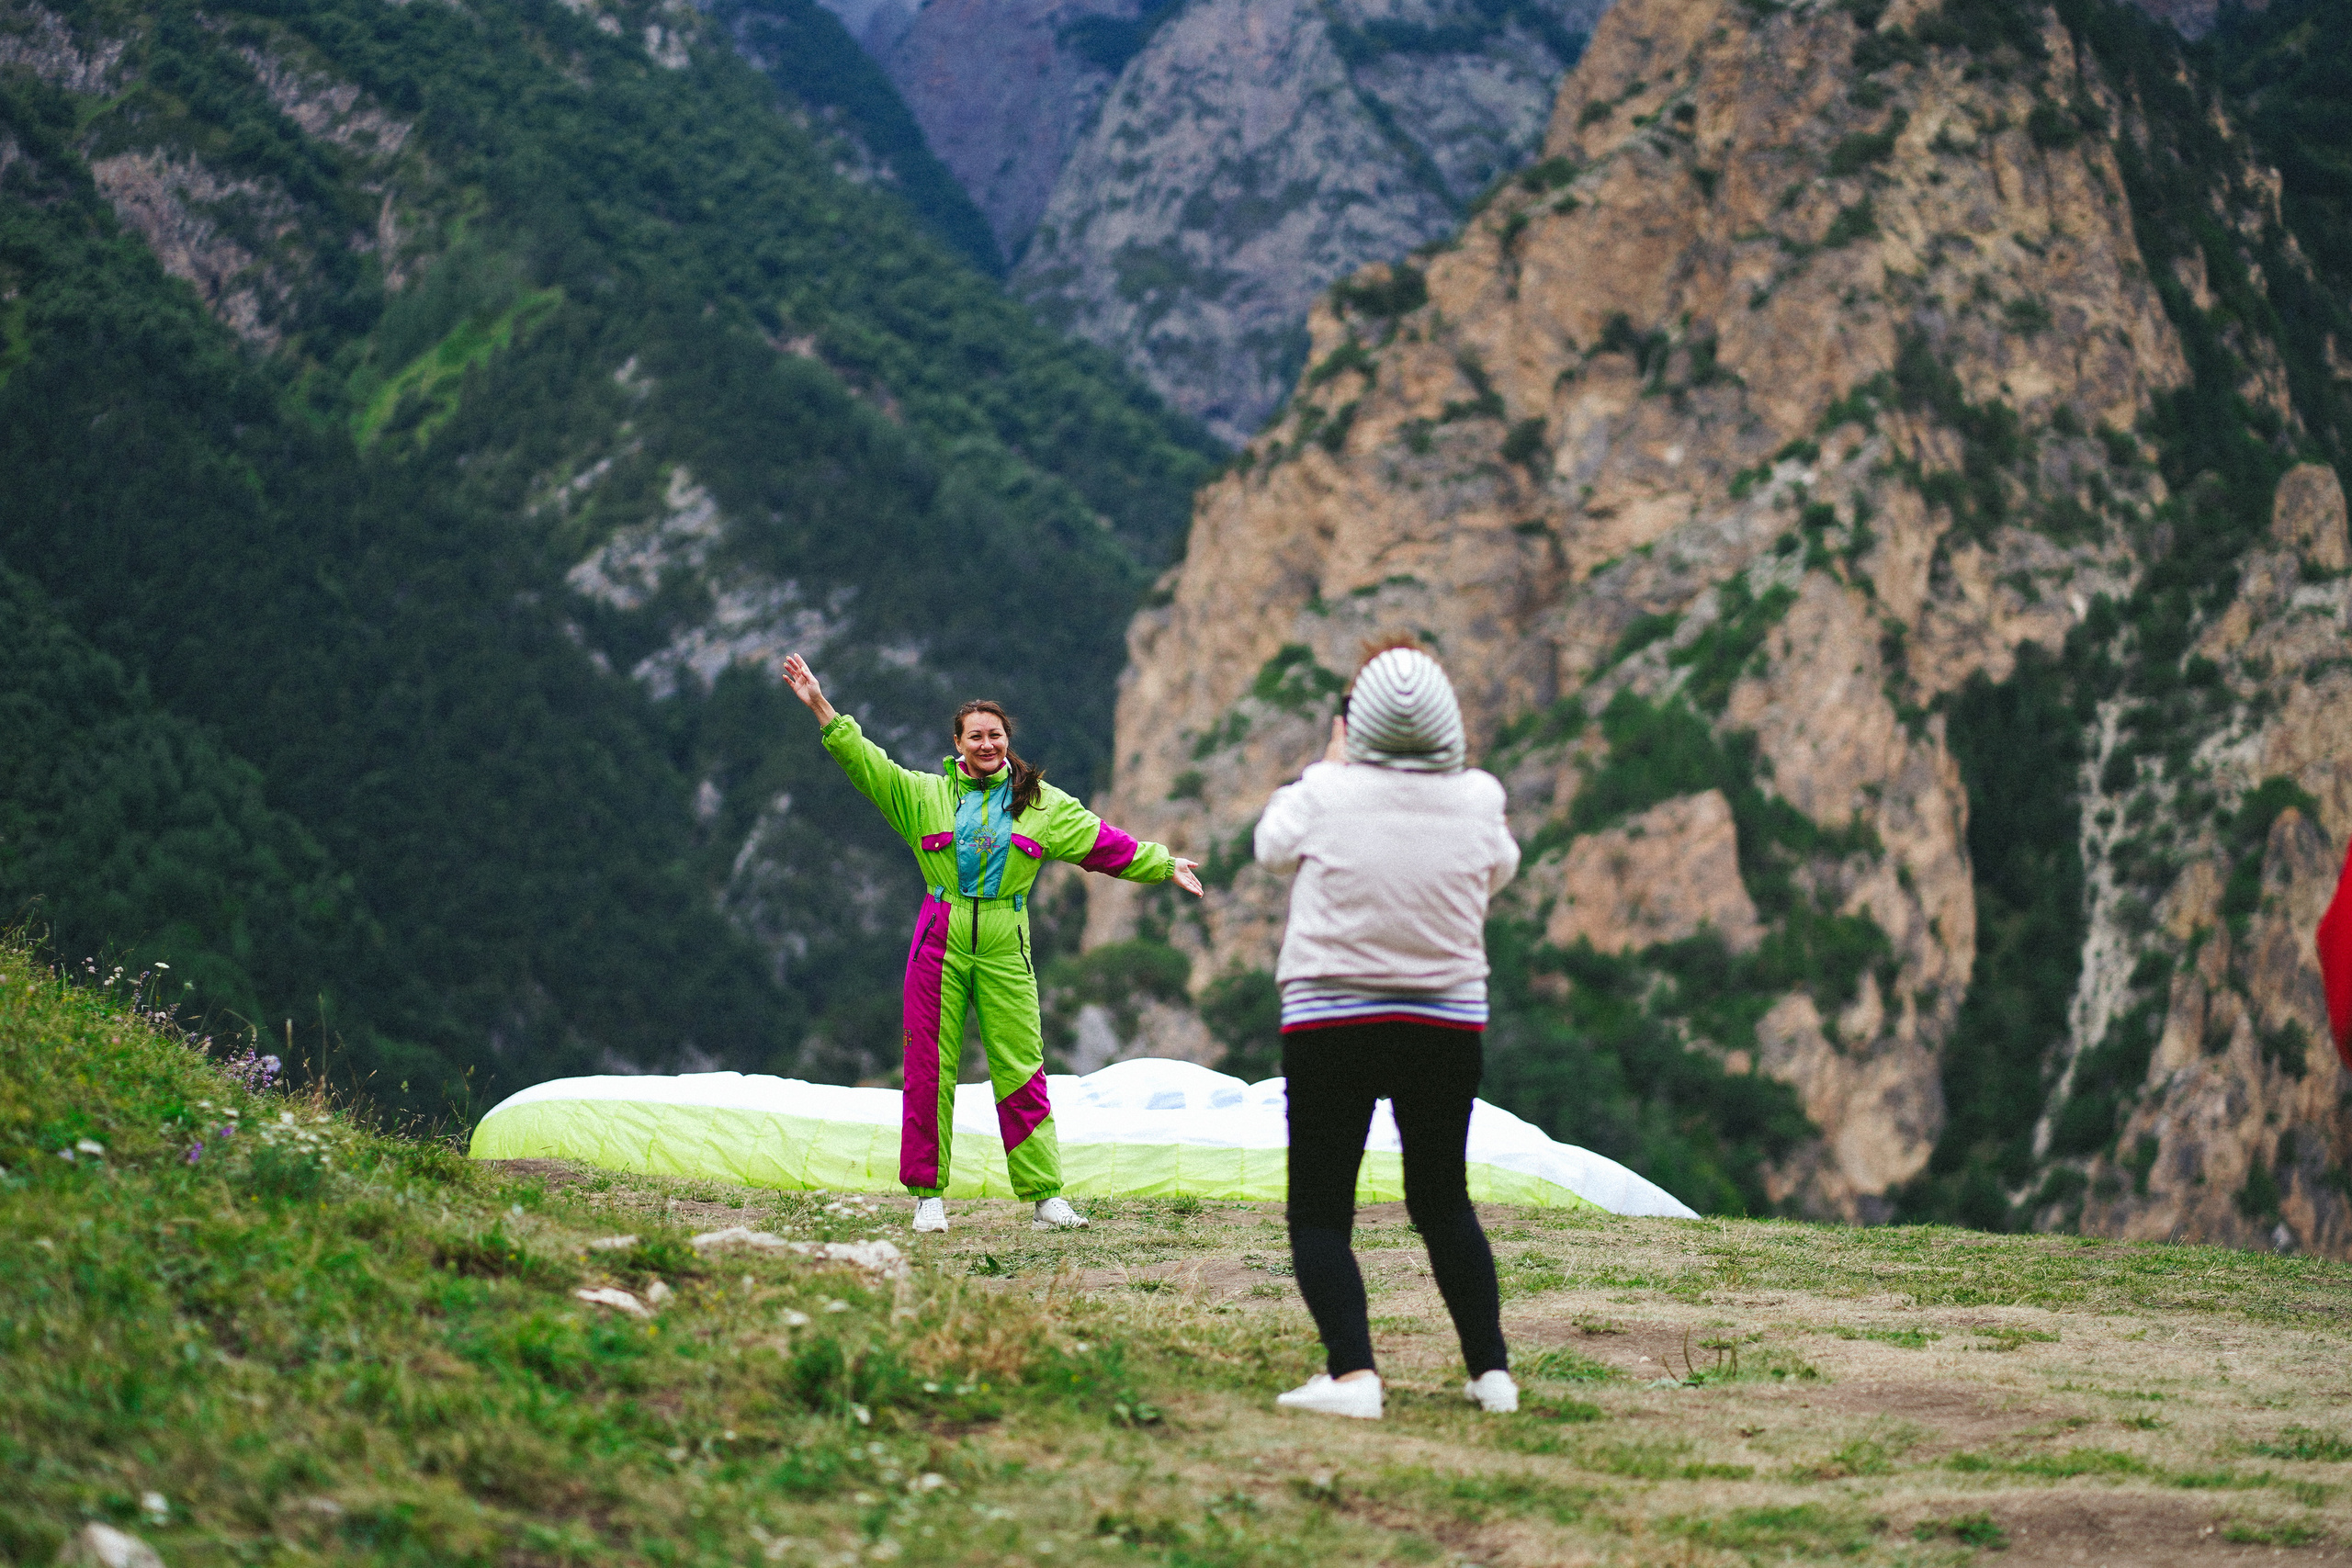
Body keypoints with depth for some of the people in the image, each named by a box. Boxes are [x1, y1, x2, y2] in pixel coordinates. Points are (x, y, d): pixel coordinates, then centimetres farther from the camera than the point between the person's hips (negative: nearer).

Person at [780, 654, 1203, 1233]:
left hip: (1005, 947, 0)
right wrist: (821, 707, -9)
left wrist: (1163, 865, 13)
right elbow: (865, 762, 1)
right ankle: (928, 1195, 9)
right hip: (940, 942, 0)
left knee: (1021, 1071, -1)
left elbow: (1103, 843, 14)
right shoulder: (924, 794, 8)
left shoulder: (1042, 803, 10)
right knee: (929, 1070, 0)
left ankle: (1046, 1196, 2)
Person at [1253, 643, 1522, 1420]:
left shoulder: (1327, 794, -13)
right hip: (1447, 1025, 3)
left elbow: (1272, 845, 9)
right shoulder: (1477, 800, -8)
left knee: (1319, 1211, 3)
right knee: (1444, 1203, 19)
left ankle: (1352, 1371, -14)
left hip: (1329, 1023, -2)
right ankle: (1492, 1369, 17)